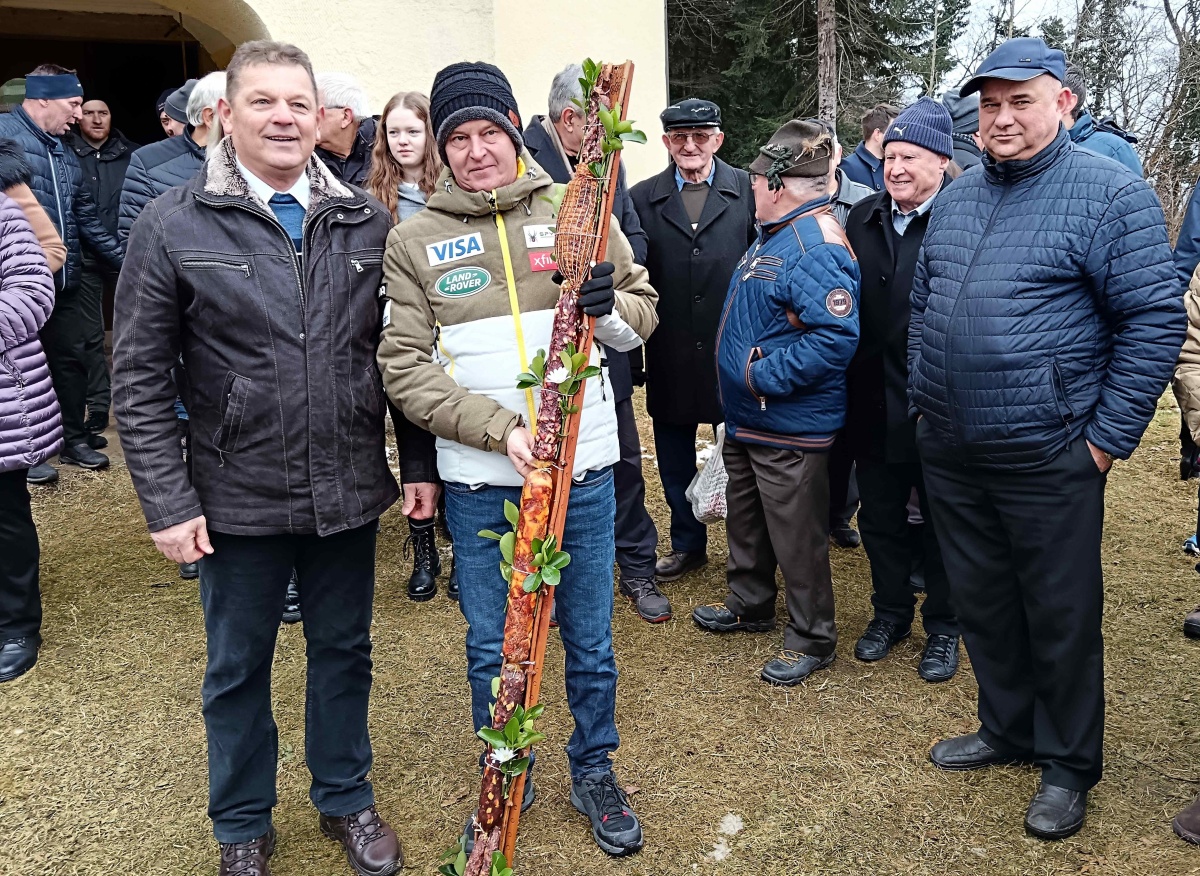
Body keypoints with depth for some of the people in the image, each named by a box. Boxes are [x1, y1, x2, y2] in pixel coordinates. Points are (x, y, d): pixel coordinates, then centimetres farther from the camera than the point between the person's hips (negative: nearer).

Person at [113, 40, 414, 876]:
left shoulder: (368, 222, 0)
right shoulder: (173, 225, -6)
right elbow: (140, 377, -5)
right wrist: (168, 501, -8)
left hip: (349, 492, 2)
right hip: (238, 499, -2)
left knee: (345, 651, 18)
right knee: (238, 668, 15)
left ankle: (346, 799, 41)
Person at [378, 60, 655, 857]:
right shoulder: (414, 240, 0)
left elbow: (642, 315, 8)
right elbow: (405, 367, -6)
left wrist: (611, 305, -16)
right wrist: (500, 430, -19)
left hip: (583, 468, 1)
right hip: (480, 482, 0)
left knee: (591, 641, 14)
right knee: (492, 650, 14)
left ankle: (596, 772, 38)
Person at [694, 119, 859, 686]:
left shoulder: (816, 246, -23)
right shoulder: (775, 234, 10)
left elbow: (836, 337, -32)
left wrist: (762, 375, -26)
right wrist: (742, 380, 15)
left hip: (790, 428, -10)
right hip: (746, 418, 10)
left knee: (797, 537, 5)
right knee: (746, 520, 24)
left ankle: (811, 639, 23)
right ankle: (750, 605, 44)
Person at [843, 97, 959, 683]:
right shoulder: (862, 218, 5)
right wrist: (851, 385, 6)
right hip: (873, 403, 5)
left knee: (942, 522, 12)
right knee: (879, 516, 17)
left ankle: (943, 626, 31)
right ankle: (890, 612, 37)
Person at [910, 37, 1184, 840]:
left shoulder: (1111, 193, -9)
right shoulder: (956, 198, 10)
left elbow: (1156, 321, -11)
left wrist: (1107, 438, -13)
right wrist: (924, 400, 13)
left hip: (1048, 461, -6)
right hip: (949, 453, 6)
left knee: (1061, 618, 8)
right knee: (982, 603, 18)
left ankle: (1069, 765, 27)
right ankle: (1007, 728, 38)